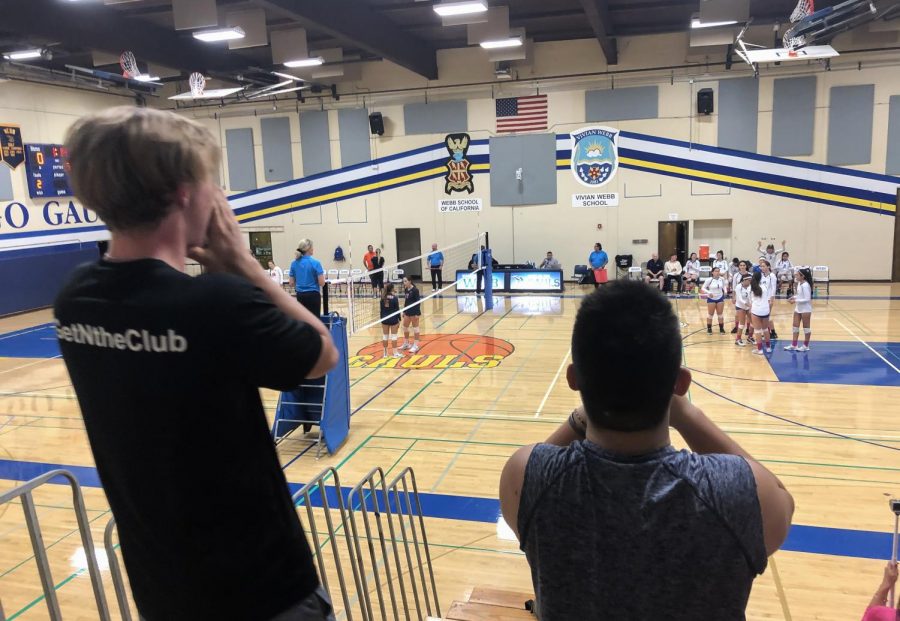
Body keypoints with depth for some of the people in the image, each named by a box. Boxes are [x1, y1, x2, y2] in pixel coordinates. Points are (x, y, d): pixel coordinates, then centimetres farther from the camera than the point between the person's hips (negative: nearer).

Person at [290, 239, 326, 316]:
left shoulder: (294, 263, 2)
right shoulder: (315, 262, -13)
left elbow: (291, 284, 5)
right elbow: (322, 283, -14)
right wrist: (323, 276, 8)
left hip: (300, 296, 5)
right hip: (313, 295, -5)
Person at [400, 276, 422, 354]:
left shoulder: (415, 290, -15)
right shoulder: (406, 289, 6)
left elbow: (418, 301, -15)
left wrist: (417, 313, -18)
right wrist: (404, 311, 17)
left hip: (414, 311, -8)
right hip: (408, 311, 8)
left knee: (415, 328, 1)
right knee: (405, 327, 14)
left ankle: (415, 345, 9)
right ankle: (406, 344, 29)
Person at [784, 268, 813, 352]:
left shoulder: (805, 285, -22)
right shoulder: (799, 283, 4)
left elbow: (807, 299, -24)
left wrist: (795, 300, -24)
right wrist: (794, 297, -1)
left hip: (805, 309, -9)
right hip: (798, 308, 9)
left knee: (806, 327, 5)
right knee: (795, 326, 11)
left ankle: (806, 346, 16)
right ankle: (794, 345, 18)